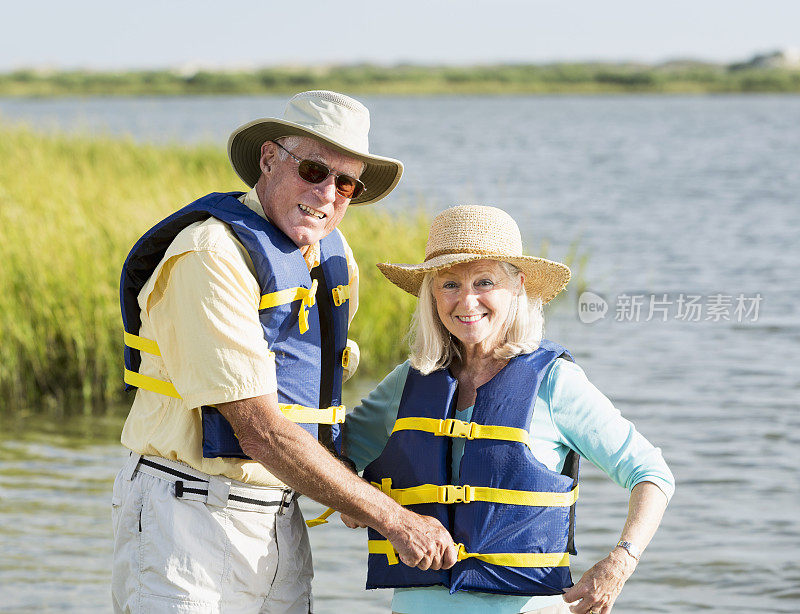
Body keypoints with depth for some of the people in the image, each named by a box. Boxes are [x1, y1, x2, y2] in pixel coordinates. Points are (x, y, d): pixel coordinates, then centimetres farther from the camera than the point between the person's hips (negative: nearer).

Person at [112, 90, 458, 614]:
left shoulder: (334, 255, 9)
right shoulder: (213, 256, -18)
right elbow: (260, 432, -22)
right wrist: (395, 520, -19)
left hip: (281, 524, 8)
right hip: (190, 518, -7)